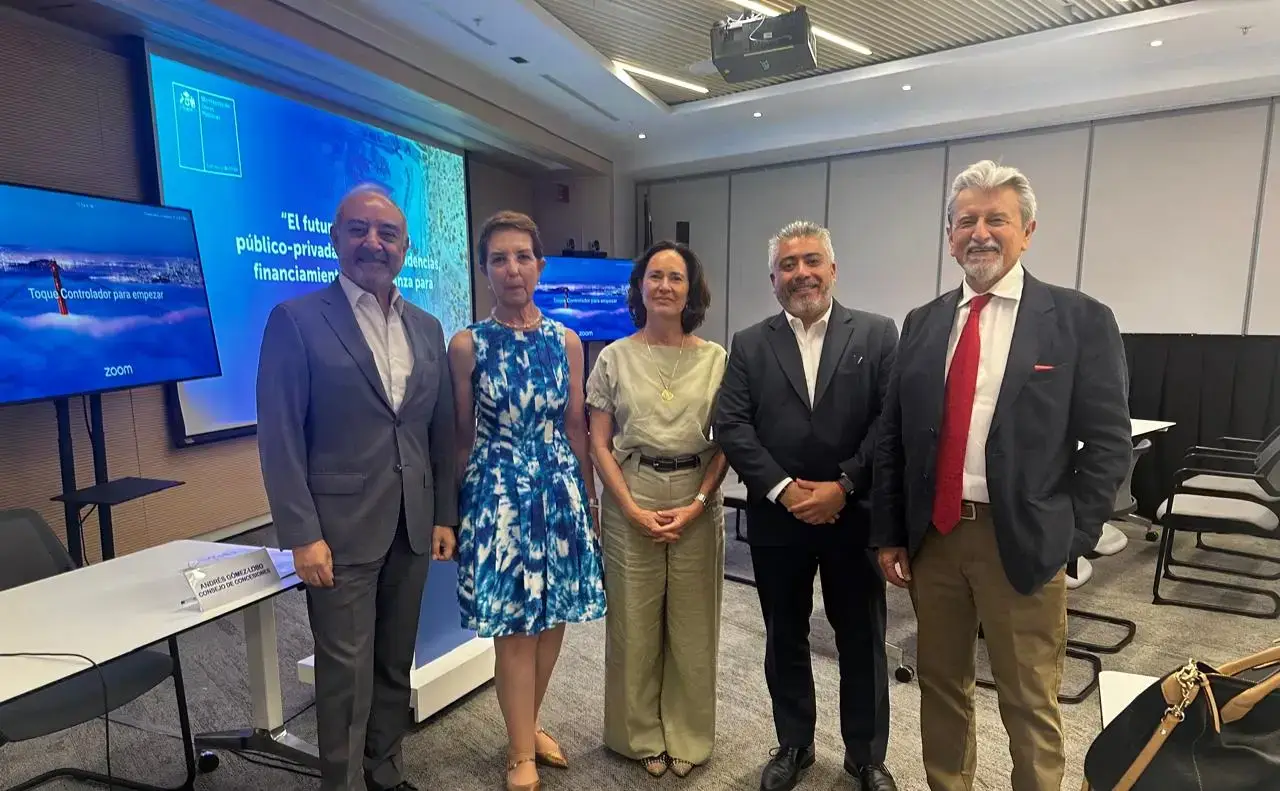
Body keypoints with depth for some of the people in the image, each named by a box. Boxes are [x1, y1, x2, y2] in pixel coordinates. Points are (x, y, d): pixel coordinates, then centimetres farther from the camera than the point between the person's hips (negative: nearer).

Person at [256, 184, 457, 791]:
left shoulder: (427, 328, 9)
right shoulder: (295, 320, -6)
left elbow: (441, 431, 10)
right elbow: (279, 438, -10)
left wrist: (445, 515, 8)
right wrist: (302, 535, -13)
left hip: (413, 525, 5)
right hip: (340, 529, -5)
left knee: (395, 663, 18)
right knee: (346, 673, 6)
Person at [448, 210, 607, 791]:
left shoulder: (566, 341, 3)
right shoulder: (467, 345, -5)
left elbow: (575, 426, 7)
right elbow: (461, 435, 0)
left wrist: (589, 498, 9)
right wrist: (456, 507, 3)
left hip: (560, 486, 4)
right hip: (499, 490, -3)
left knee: (552, 617, 13)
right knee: (515, 626, 5)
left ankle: (529, 726, 38)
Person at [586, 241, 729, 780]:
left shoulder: (715, 358, 1)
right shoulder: (614, 357, 0)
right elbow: (600, 443, -1)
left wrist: (697, 504, -9)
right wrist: (632, 508, -10)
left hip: (698, 503, 1)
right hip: (630, 501, 0)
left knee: (692, 624, 11)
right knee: (634, 622, 10)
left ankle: (688, 737, 33)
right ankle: (642, 735, 32)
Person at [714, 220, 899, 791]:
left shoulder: (877, 334, 1)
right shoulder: (749, 345, 4)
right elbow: (731, 426, -5)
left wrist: (843, 486, -16)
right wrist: (783, 488, -15)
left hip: (854, 516, -1)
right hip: (776, 518, 1)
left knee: (862, 641, 14)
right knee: (785, 640, 16)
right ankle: (793, 745, 38)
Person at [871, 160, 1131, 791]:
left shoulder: (1080, 320, -4)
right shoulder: (923, 324, 6)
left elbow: (1108, 445, -3)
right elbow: (893, 438, 6)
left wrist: (1069, 540, -7)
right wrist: (889, 535, 3)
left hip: (1022, 541, -3)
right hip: (932, 536, 4)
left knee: (1030, 703, 13)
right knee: (941, 685, 19)